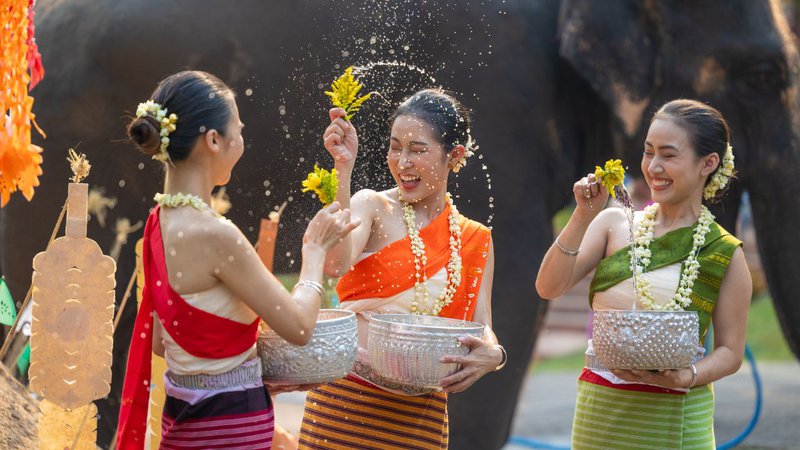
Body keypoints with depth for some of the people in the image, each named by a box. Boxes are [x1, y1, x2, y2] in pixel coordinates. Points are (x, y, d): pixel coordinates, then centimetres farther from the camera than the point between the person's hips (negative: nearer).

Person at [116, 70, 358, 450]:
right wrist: (315, 249, 1)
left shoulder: (161, 220, 3)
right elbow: (298, 327, -14)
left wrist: (256, 368, 13)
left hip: (183, 417, 8)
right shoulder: (215, 234, -22)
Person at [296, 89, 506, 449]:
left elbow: (482, 329, 5)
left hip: (422, 413, 3)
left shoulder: (476, 241, 11)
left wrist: (491, 355, -19)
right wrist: (344, 167, -22)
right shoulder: (373, 207, 0)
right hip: (346, 399, -3)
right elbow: (335, 264, -20)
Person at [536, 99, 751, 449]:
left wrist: (687, 377, -18)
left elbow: (730, 351, 1)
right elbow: (549, 287, -5)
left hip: (675, 418, -2)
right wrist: (583, 216, -13)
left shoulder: (724, 254, -2)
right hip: (598, 409, 2)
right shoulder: (614, 224, 3)